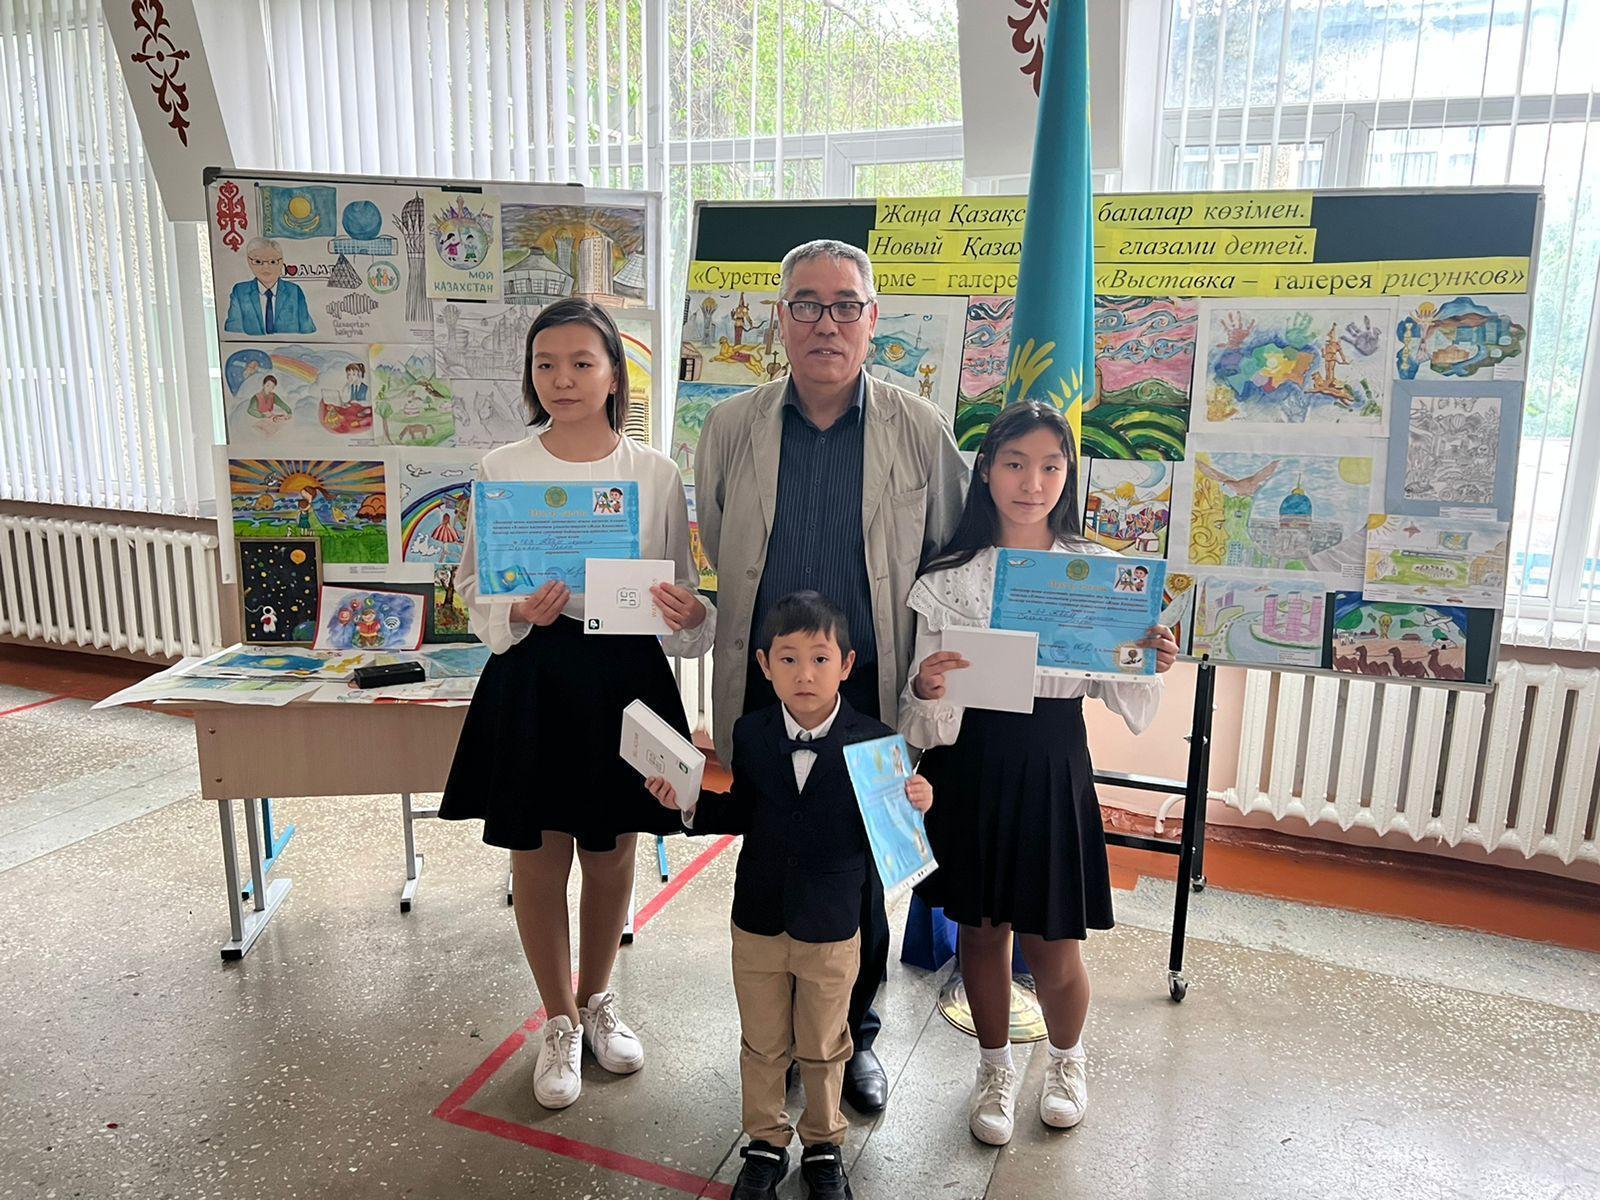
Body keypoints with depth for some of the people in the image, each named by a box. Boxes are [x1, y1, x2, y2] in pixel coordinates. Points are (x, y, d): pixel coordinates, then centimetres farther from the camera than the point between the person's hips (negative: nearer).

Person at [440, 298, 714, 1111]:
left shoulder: (656, 474, -1)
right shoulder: (501, 470, -3)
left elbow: (680, 588, 5)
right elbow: (473, 584, 2)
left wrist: (687, 611, -18)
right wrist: (517, 610, -19)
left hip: (625, 676, 1)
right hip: (533, 676, -1)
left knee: (611, 853, 15)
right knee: (538, 857, 9)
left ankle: (597, 998, 41)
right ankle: (560, 1022, 33)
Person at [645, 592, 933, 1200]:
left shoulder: (874, 741, -16)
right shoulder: (751, 734, -7)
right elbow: (742, 814, 6)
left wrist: (914, 806, -29)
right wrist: (692, 804, -10)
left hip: (832, 928, -2)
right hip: (758, 922, 2)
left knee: (822, 1049, 19)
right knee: (762, 1045, 20)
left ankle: (823, 1143, 44)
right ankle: (766, 1142, 43)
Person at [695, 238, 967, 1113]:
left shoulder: (920, 430, -3)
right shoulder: (730, 428, 0)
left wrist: (928, 669, 2)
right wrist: (758, 633, 10)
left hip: (872, 689, -1)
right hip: (760, 687, 1)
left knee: (860, 868, 12)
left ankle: (855, 1033, 35)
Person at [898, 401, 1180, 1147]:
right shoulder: (949, 579, -5)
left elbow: (1131, 713, 1)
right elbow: (931, 725, -6)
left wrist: (1151, 667, -19)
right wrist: (927, 691, -27)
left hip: (1053, 764, 0)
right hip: (971, 767, 1)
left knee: (1051, 944, 8)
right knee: (981, 929, 15)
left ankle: (1066, 1058, 41)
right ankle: (995, 1068, 42)